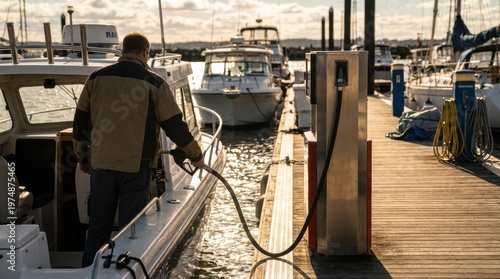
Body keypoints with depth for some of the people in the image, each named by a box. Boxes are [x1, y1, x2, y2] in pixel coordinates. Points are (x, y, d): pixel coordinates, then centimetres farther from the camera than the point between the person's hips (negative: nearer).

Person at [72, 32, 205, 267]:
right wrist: (195, 156, 10)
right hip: (136, 166, -3)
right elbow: (174, 125, -2)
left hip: (101, 164, 3)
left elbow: (80, 121, 11)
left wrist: (83, 157, 22)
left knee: (98, 226, 13)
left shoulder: (97, 78, 5)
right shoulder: (153, 83, -4)